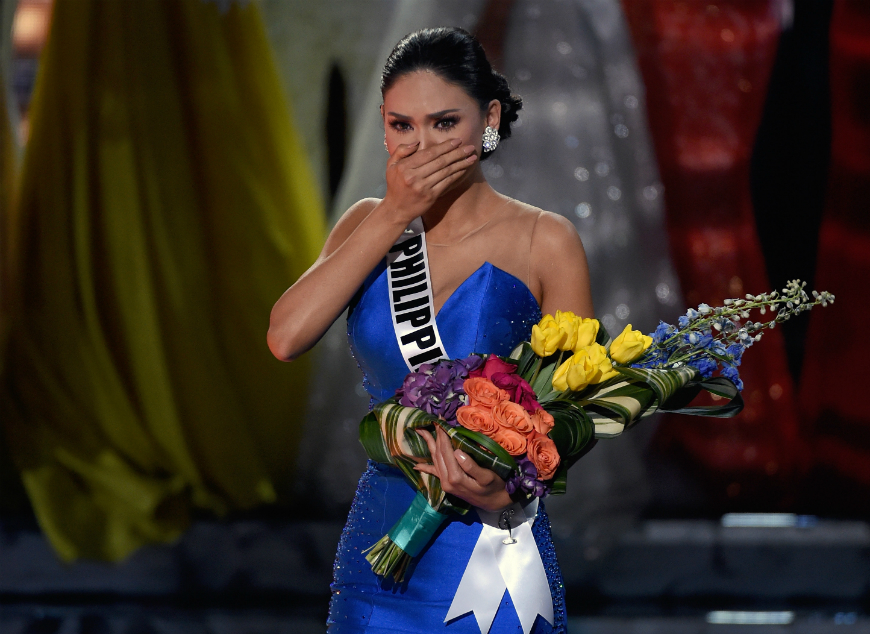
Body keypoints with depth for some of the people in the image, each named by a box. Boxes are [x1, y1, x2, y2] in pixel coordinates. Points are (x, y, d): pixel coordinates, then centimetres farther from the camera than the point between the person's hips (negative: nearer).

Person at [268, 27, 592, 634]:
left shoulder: (544, 242, -6)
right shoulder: (368, 226, 6)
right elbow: (286, 338, -11)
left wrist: (505, 490, -25)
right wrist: (394, 215, -13)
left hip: (489, 562, -3)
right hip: (377, 552, 3)